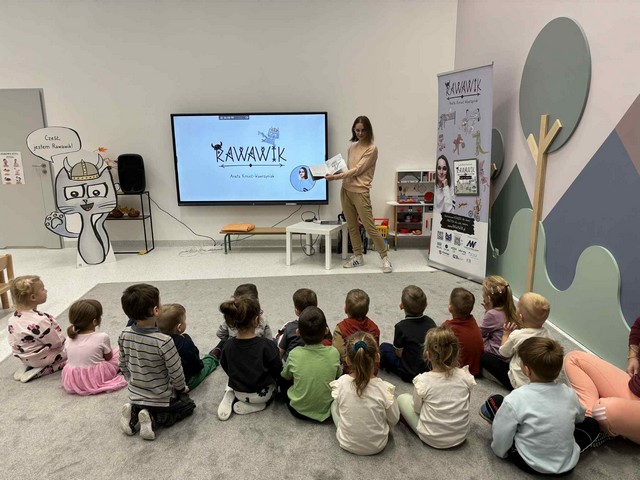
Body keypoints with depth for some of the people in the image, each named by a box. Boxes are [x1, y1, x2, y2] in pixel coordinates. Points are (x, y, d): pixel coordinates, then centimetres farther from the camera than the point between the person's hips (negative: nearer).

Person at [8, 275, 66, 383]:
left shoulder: (13, 318, -7)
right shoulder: (40, 320, -32)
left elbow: (13, 342, 4)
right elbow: (57, 342, -23)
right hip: (40, 359, -8)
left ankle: (27, 366, 12)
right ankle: (41, 371, -5)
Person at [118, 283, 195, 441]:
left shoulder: (124, 335, -13)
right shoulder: (163, 341, -31)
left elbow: (123, 365, 2)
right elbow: (176, 372, -20)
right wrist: (181, 387, 1)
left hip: (135, 396, 6)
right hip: (162, 398, -6)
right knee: (188, 405, 20)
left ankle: (133, 414, 6)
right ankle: (156, 420, -3)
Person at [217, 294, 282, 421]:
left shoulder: (228, 345, -15)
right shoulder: (267, 345, -28)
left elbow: (226, 368, 1)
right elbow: (278, 372, -16)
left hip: (238, 391, 4)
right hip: (262, 394, -4)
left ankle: (230, 394, 3)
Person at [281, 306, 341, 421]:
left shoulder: (294, 354, -21)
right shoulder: (333, 353, -19)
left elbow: (286, 376, 0)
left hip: (298, 410, -1)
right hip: (326, 411, 1)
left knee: (282, 379, 21)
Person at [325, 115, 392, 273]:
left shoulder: (372, 149, -8)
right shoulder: (352, 146, 13)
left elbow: (357, 170, -15)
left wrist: (336, 177, -21)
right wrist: (335, 175, 2)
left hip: (360, 192, -6)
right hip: (346, 190, 7)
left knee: (370, 227, -6)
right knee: (352, 226, 11)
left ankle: (385, 258, 6)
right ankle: (358, 256, 23)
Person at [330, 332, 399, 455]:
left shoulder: (340, 384, -21)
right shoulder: (385, 388, -24)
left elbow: (338, 410, -3)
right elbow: (394, 419, -9)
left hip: (347, 444, 1)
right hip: (377, 447, 0)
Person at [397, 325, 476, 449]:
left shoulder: (423, 381, -24)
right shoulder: (465, 376, -16)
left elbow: (417, 409, -8)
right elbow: (466, 402, 2)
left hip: (432, 439, -3)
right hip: (461, 437, 4)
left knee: (402, 398, 13)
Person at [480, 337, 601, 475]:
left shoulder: (515, 399, -24)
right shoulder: (569, 393, -10)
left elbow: (500, 438, -16)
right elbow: (580, 417, 13)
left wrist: (500, 451, 6)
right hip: (568, 465, 3)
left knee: (495, 400, 0)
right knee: (591, 424, 26)